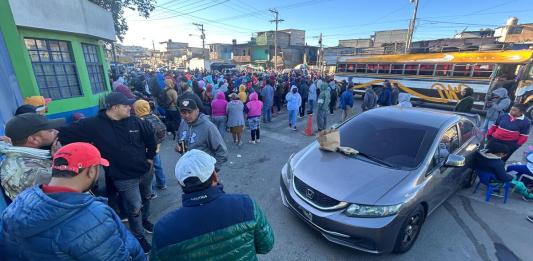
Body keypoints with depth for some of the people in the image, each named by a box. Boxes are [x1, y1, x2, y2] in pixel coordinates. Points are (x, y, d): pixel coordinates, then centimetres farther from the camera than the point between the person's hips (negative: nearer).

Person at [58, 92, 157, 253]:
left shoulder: (135, 122, -6)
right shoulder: (93, 125, -15)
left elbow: (150, 136, 6)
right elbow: (65, 134, -13)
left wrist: (150, 157, 6)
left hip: (145, 171, 4)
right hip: (124, 178, -4)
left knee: (146, 198, 24)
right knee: (135, 208, 7)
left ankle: (145, 219, 53)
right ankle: (139, 237, 31)